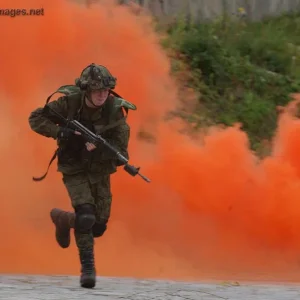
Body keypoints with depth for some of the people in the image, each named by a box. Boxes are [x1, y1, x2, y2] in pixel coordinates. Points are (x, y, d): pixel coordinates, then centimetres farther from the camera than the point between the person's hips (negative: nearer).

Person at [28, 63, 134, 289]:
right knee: (86, 216, -24)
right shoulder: (69, 104, -17)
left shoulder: (114, 111, -16)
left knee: (98, 226, 7)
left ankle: (63, 219, 38)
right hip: (74, 170, -3)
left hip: (100, 171, 3)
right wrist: (60, 132, -26)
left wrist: (98, 147, -33)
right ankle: (87, 267, -12)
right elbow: (36, 118, -10)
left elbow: (120, 149, -14)